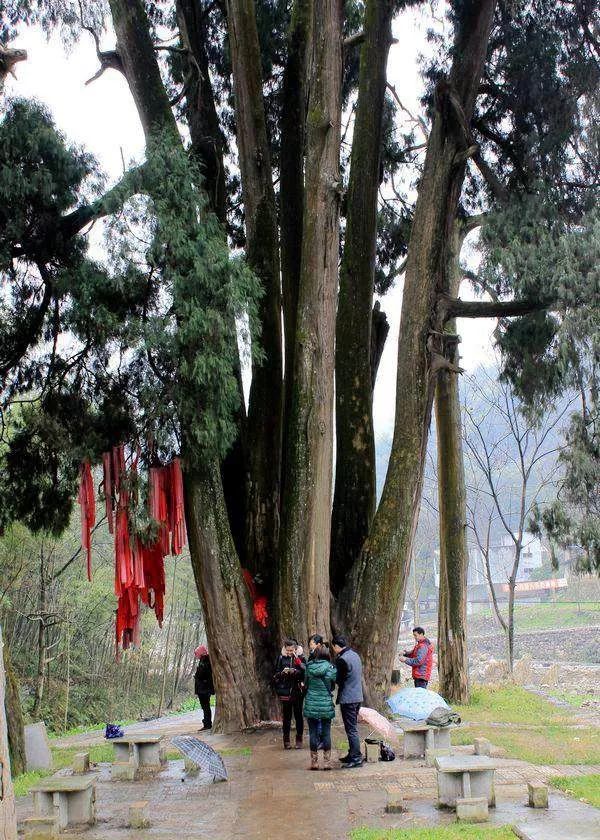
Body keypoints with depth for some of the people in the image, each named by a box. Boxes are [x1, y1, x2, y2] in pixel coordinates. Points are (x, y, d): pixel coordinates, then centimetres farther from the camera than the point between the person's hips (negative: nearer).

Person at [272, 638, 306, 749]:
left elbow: (305, 673, -9)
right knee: (286, 716, 5)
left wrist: (295, 671, -21)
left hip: (297, 691, -1)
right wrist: (283, 673, -12)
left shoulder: (300, 658, 0)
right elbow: (276, 675, 7)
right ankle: (286, 740, 11)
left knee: (298, 715, 4)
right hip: (285, 691, 1)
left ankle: (299, 739, 12)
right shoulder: (281, 658, 3)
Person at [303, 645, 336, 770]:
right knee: (326, 732, 7)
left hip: (311, 705, 1)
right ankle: (327, 762, 9)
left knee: (313, 732, 7)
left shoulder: (309, 667, -3)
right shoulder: (331, 668, -6)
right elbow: (333, 685, 4)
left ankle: (314, 762, 11)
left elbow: (305, 684, 7)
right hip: (326, 705, -1)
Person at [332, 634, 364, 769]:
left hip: (347, 699, -9)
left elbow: (339, 679, -12)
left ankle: (356, 758, -4)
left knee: (351, 729, -5)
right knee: (353, 727, 17)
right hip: (357, 696, 9)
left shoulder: (342, 659, -19)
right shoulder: (355, 655, 9)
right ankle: (352, 754, 25)